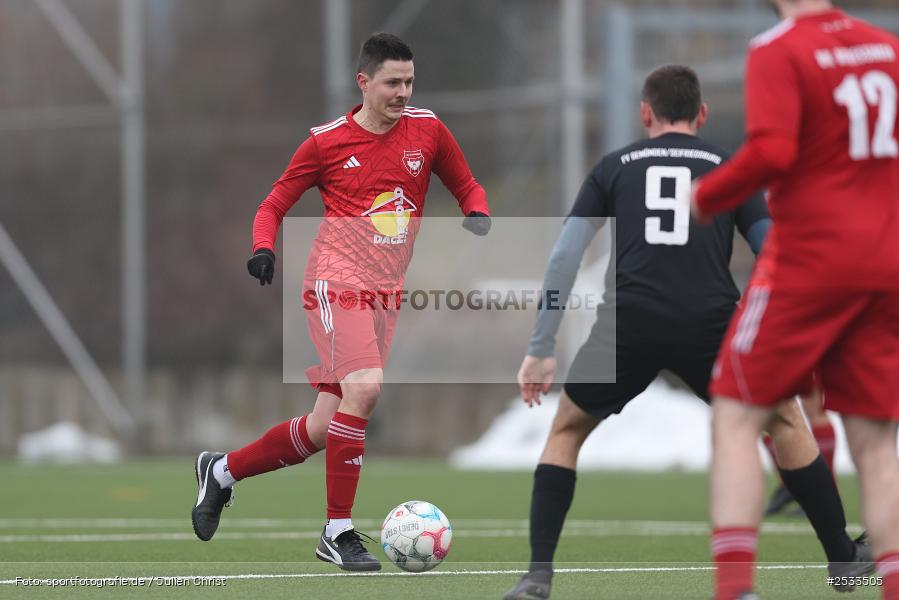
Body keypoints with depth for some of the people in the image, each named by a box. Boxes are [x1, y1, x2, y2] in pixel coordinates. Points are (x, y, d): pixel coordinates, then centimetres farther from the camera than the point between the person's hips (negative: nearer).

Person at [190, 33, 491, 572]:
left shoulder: (427, 131, 7)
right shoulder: (327, 142, -1)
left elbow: (467, 186, 19)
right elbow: (275, 204, 8)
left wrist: (478, 215, -3)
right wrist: (264, 246, -11)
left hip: (386, 294, 5)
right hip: (337, 280, -5)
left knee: (325, 428, 4)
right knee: (364, 386, -27)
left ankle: (223, 470, 29)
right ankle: (339, 532, -16)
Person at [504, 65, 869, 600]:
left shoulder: (614, 168, 18)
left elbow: (564, 258, 10)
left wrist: (541, 350, 11)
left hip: (630, 324, 0)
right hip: (709, 325, 0)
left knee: (567, 430, 23)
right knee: (786, 420, 24)